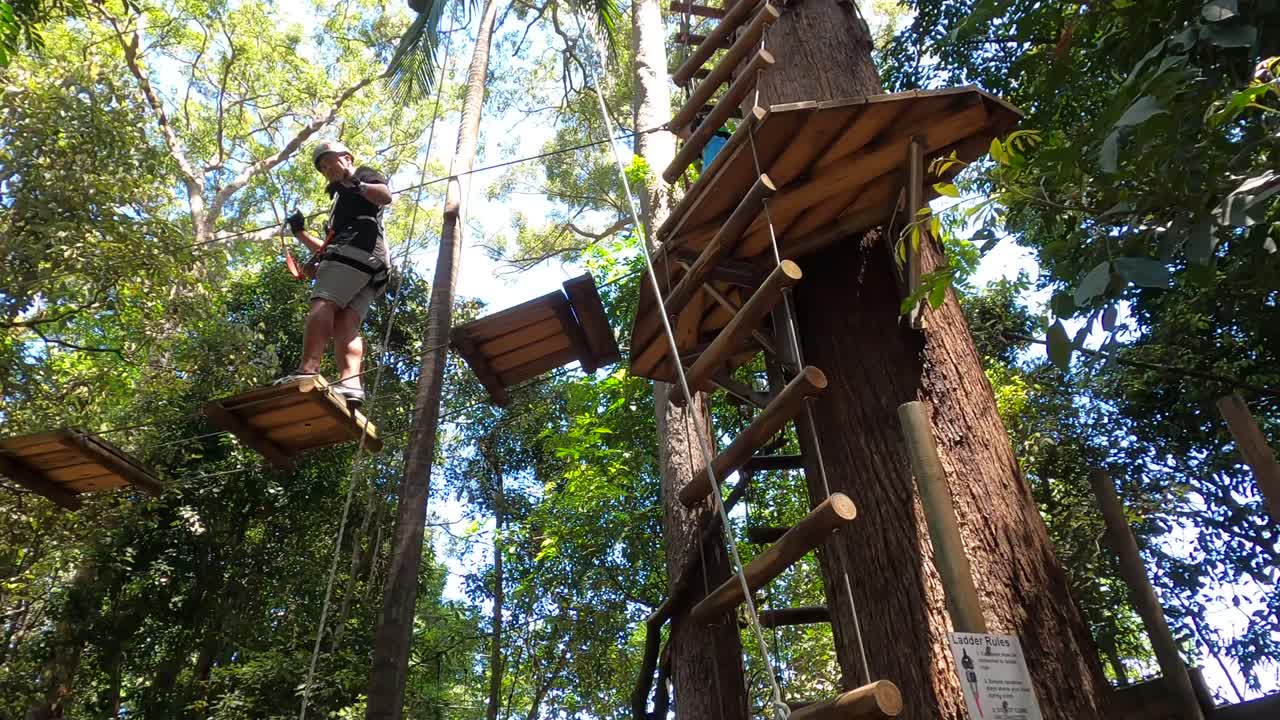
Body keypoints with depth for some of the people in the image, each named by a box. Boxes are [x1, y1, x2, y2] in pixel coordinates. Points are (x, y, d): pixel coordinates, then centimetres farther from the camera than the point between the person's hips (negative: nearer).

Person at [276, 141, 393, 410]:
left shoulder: (364, 174, 21)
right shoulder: (343, 202, 44)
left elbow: (386, 196, -3)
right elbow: (326, 250, 37)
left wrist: (356, 186, -13)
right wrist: (300, 232, 28)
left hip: (358, 245, -8)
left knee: (322, 303, -23)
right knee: (346, 322, -12)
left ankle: (308, 370, -38)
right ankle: (350, 384, -31)